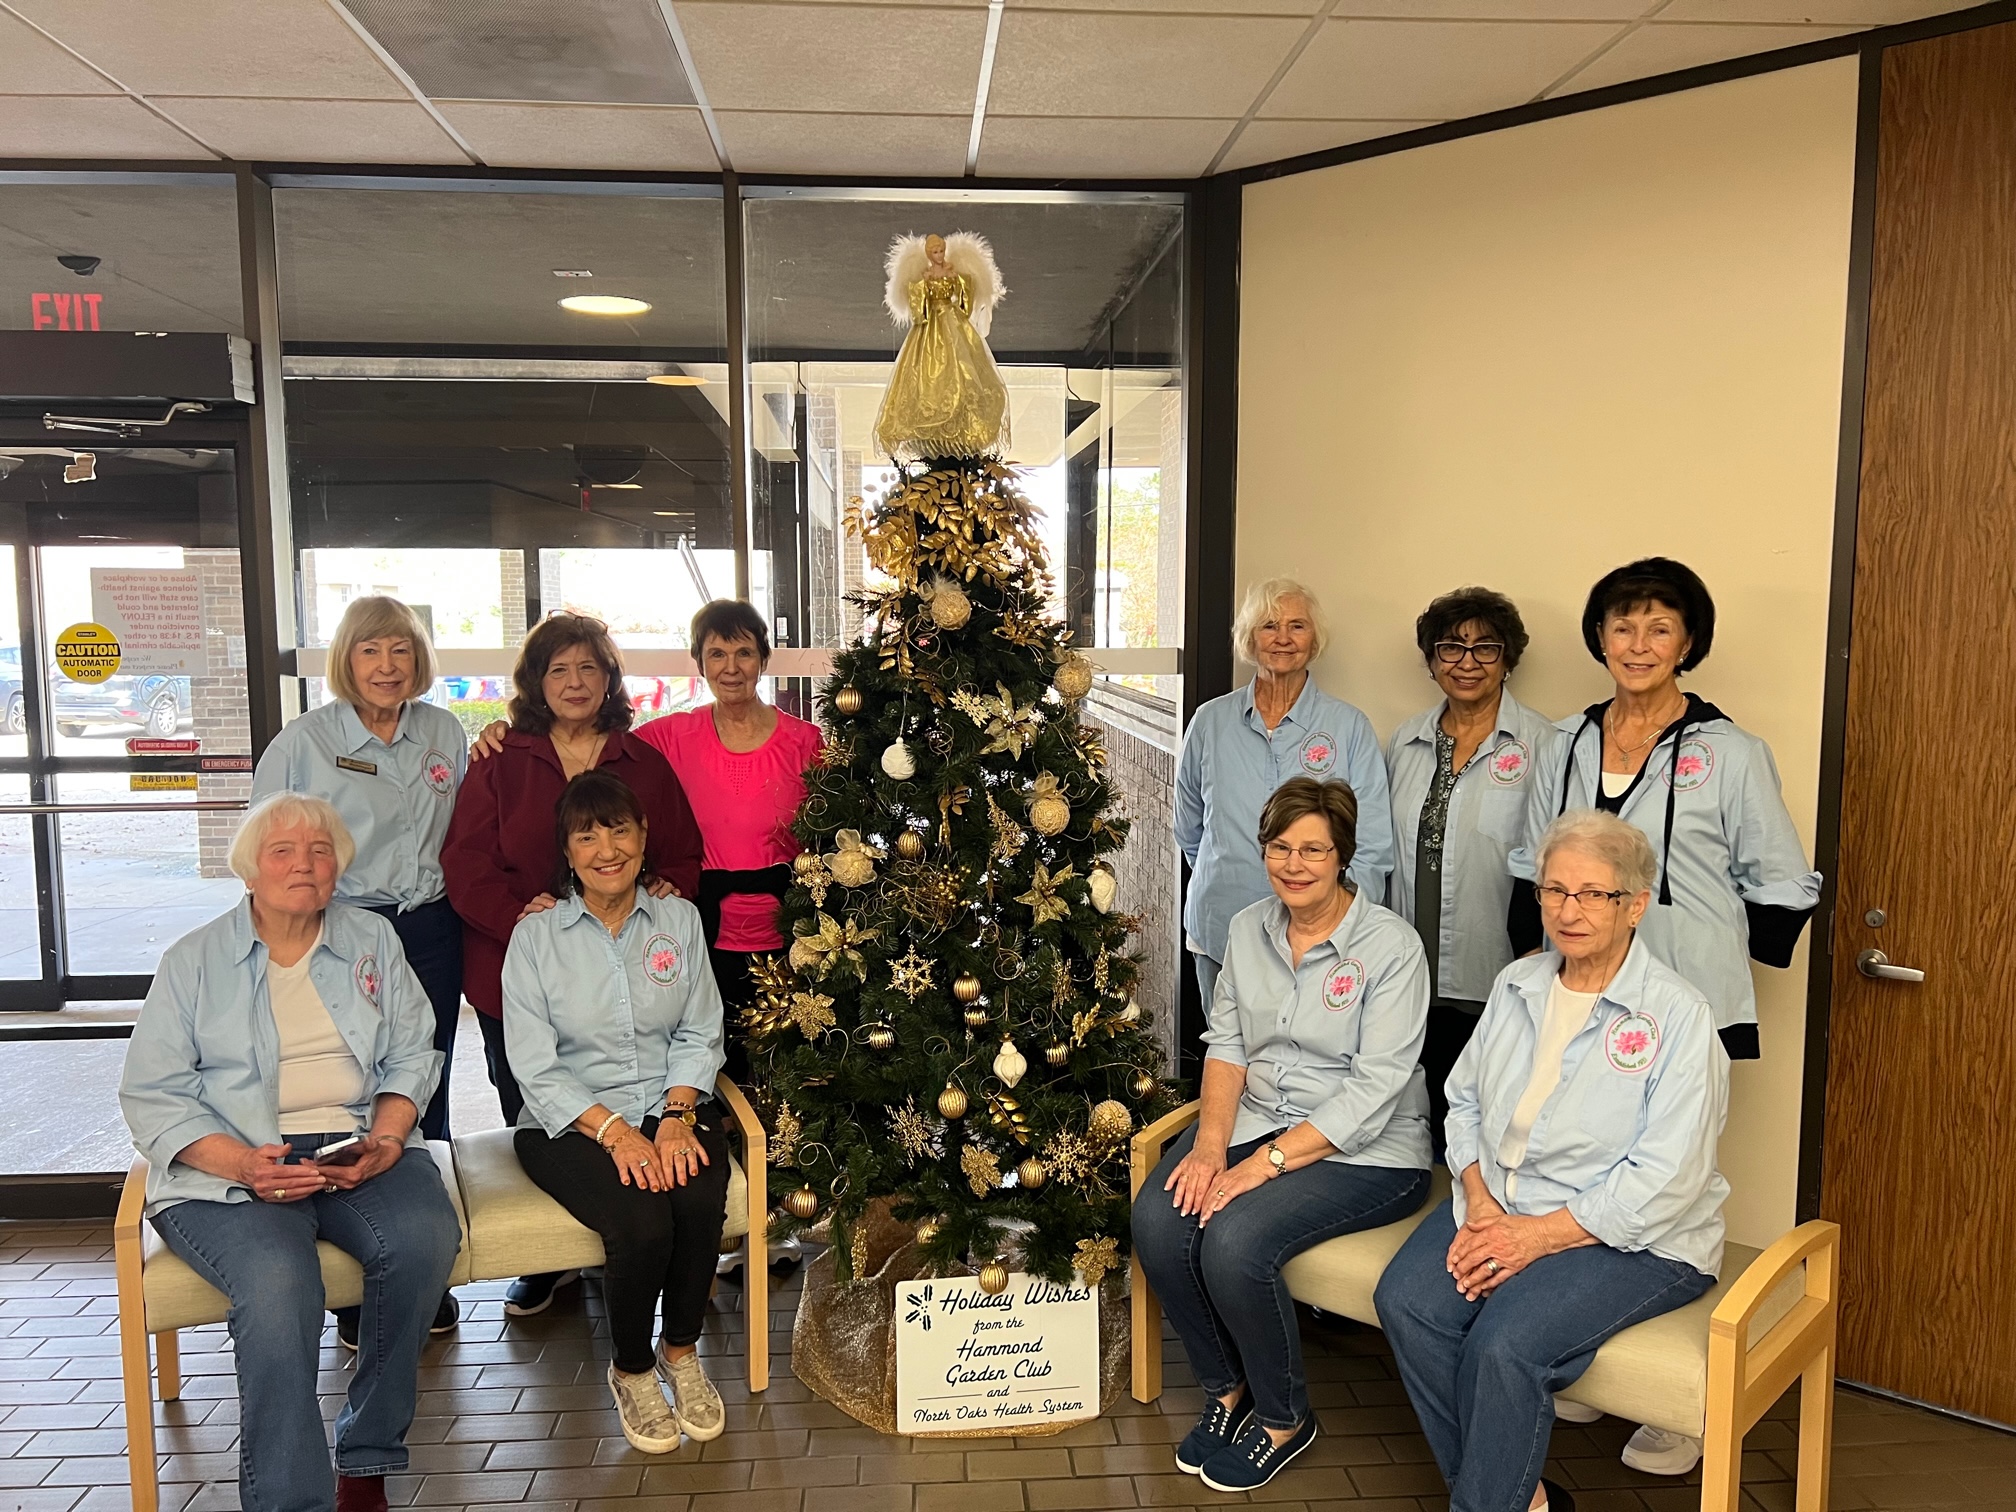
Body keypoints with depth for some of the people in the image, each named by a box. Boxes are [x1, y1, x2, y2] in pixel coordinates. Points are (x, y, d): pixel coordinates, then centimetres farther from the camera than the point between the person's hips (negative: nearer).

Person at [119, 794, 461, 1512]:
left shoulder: (374, 941, 15)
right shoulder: (193, 961, 8)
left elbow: (411, 1056, 10)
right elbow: (152, 1095, 1)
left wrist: (384, 1142, -10)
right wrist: (245, 1165, -16)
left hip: (361, 1150, 2)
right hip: (231, 1167, -2)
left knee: (426, 1235, -29)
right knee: (278, 1282, -33)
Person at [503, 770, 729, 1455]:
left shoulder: (679, 919, 6)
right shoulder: (536, 936, -2)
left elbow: (699, 1033, 4)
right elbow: (535, 1065, -8)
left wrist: (676, 1118, -13)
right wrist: (615, 1131, -19)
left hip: (670, 1109, 3)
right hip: (571, 1122, -2)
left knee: (700, 1201, -28)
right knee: (642, 1223, -28)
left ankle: (680, 1352, 1)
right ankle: (631, 1371, 2)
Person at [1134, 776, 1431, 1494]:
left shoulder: (1391, 946, -14)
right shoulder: (1248, 930, 6)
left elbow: (1374, 1090, -19)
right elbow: (1226, 1043, 6)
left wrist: (1265, 1164, -23)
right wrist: (1211, 1144, -11)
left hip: (1365, 1149, -6)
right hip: (1257, 1118, 6)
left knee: (1235, 1240, -27)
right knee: (1156, 1220, -18)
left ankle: (1284, 1419, 2)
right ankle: (1226, 1390, 8)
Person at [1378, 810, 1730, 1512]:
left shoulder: (1678, 1015, -12)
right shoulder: (1517, 985, 8)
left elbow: (1663, 1181, -17)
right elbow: (1463, 1101, 12)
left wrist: (1538, 1236, -18)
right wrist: (1480, 1199, -5)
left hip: (1632, 1238, -6)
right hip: (1500, 1206, 6)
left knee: (1505, 1343, -28)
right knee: (1405, 1299, -18)